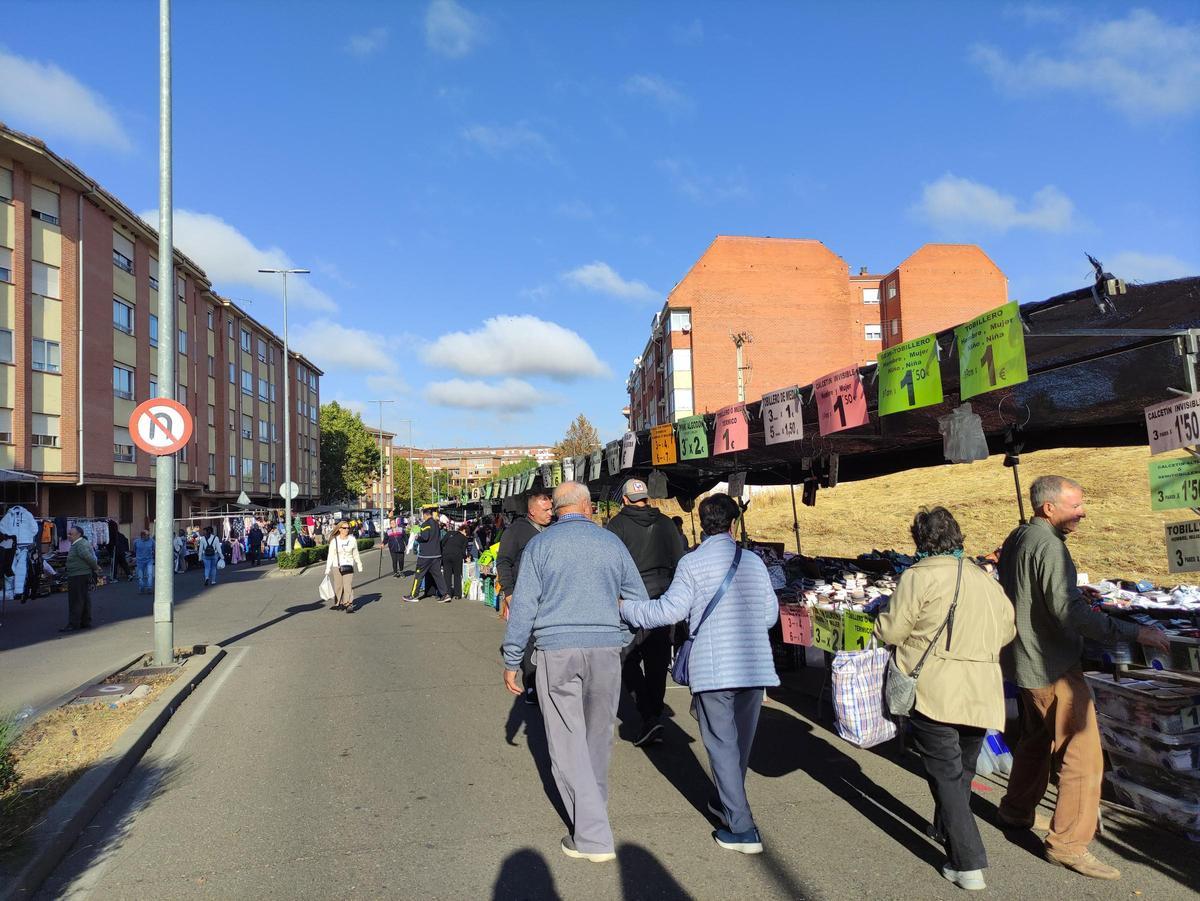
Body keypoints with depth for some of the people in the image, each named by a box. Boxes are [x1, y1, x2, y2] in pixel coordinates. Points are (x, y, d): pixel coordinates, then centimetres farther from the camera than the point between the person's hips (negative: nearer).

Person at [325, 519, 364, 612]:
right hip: (337, 566, 0)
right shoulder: (334, 541, 0)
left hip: (348, 566, 0)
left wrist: (359, 565, 17)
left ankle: (349, 604, -11)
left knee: (348, 585, -10)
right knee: (338, 586, 4)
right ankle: (338, 603, 17)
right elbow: (330, 556, 3)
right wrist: (327, 569, 1)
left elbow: (356, 554, 14)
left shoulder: (352, 540, 4)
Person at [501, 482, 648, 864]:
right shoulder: (612, 543, 7)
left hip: (556, 650, -2)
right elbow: (639, 600, 10)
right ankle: (594, 809, 35)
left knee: (568, 742, 2)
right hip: (606, 650, 3)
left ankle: (593, 836, 1)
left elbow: (523, 607, -3)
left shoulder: (540, 544, 0)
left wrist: (511, 662, 3)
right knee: (598, 737, 17)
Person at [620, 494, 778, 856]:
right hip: (755, 667, 4)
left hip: (713, 669, -4)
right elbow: (771, 615, 8)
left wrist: (625, 608, 0)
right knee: (740, 742, 19)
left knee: (723, 746, 3)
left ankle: (741, 829, 3)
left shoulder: (692, 564, -7)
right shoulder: (754, 562, 5)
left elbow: (670, 610, -13)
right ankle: (728, 803, 39)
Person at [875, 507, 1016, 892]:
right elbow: (1008, 629, 17)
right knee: (962, 771, 22)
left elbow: (891, 631, -10)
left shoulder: (920, 575, -11)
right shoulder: (986, 579, 9)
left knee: (946, 775, 1)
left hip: (934, 692, -6)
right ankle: (945, 830, 40)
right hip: (981, 695, 7)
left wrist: (881, 624, 12)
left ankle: (968, 864, -1)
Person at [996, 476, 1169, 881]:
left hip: (1027, 661, 10)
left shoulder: (1016, 539, 8)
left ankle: (1017, 810, 38)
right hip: (1052, 667, -10)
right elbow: (1069, 611, -29)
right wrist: (1135, 632, -27)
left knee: (1037, 740, 24)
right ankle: (1068, 843, 5)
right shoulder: (1049, 546, -22)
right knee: (1083, 755, -2)